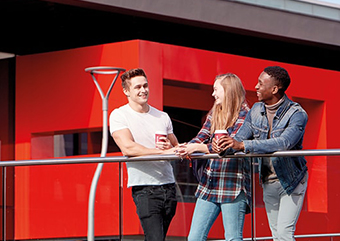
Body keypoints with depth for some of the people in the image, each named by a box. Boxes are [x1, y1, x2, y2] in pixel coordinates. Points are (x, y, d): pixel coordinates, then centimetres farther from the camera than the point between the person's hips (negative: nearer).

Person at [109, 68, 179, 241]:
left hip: (168, 186, 5)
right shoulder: (119, 115, -1)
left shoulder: (162, 117, 16)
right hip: (144, 189, -5)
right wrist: (164, 152, -23)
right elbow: (127, 148, -16)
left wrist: (170, 147, -4)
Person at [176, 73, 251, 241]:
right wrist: (186, 148, -13)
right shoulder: (214, 113, 16)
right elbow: (201, 137, 9)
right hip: (208, 185, 7)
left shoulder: (244, 114, -7)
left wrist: (197, 147, -20)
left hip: (233, 186, -7)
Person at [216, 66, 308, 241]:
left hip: (291, 181, -6)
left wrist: (243, 145, -43)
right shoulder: (256, 110, 1)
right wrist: (221, 146, -23)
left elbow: (284, 143, -36)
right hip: (268, 182, 6)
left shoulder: (297, 114, -20)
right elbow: (239, 138, 1)